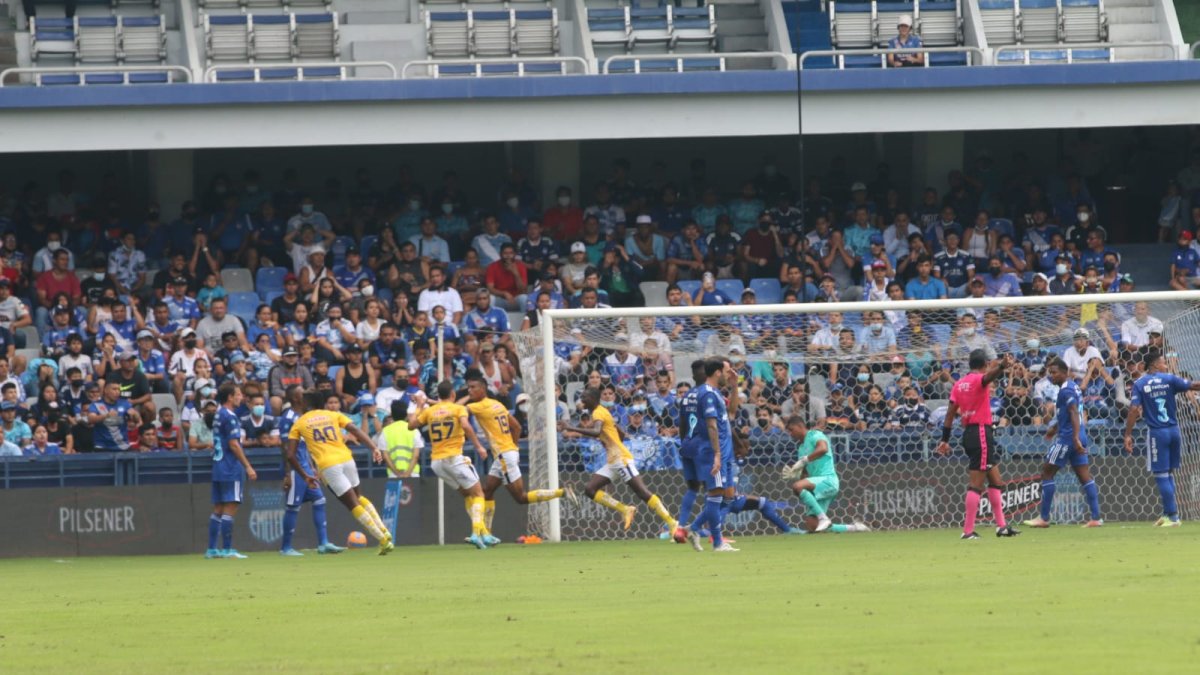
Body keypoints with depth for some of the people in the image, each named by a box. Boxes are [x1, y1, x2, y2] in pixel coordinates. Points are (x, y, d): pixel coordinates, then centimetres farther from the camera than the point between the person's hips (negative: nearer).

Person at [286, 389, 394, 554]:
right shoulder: (333, 415, 16)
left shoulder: (298, 424, 12)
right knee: (358, 497, 26)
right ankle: (384, 532, 15)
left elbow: (291, 455, 5)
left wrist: (305, 476, 14)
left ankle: (384, 540, -2)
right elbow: (356, 431, 2)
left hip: (328, 466, -3)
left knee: (354, 505, 2)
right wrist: (373, 448, -7)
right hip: (346, 459, 3)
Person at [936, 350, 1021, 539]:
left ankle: (1001, 525, 20)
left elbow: (950, 413, 11)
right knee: (976, 483, -7)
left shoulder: (960, 383, 12)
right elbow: (990, 375, -33)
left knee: (996, 481, 17)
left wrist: (945, 440, 14)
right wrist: (1002, 366, -53)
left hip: (968, 432, 8)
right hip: (981, 431, -8)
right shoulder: (979, 379, -8)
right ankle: (968, 530, -10)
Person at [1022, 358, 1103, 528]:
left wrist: (1076, 438, -31)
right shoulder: (1073, 387, 16)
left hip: (1067, 438, -9)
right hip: (1078, 438, 9)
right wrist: (1055, 427, 35)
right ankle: (1096, 518, 0)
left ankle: (1044, 518, 1)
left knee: (1047, 473, -1)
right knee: (1084, 476, 6)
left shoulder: (1066, 390, -14)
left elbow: (1074, 413, -24)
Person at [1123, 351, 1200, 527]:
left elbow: (1134, 409, -9)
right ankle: (1169, 513, 17)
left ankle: (1173, 516, -3)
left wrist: (1128, 435, -7)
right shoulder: (1169, 379, 1)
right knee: (1169, 473, 15)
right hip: (1173, 431, 3)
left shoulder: (1139, 384, -1)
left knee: (1161, 475, 1)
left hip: (1156, 432, -3)